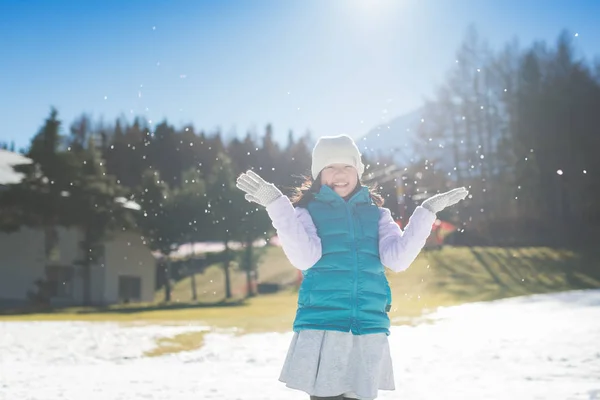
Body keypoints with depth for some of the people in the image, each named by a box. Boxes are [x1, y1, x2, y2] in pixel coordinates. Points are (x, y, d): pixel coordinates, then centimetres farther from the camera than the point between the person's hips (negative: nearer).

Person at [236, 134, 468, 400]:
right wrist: (276, 205, -19)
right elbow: (304, 258, -14)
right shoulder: (307, 212, 5)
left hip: (369, 331, 3)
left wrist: (427, 211, -5)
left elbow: (397, 259, -2)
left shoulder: (376, 214, 13)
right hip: (321, 328, -3)